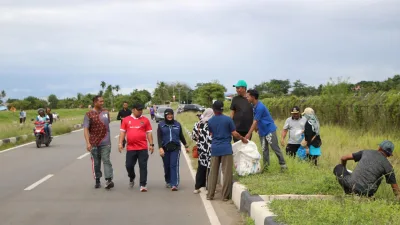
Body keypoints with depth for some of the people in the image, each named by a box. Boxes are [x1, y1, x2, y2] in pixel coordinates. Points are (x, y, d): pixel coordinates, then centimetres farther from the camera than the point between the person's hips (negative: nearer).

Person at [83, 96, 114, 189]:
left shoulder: (106, 112, 6)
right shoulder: (89, 114, -6)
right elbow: (86, 129, -10)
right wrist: (88, 143, -19)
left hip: (105, 142, 1)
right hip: (94, 143, -1)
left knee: (106, 161, -8)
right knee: (96, 163, 9)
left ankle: (109, 180, -15)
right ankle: (97, 181, 19)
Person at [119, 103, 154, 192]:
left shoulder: (145, 120, 4)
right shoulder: (126, 120, 6)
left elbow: (149, 133, 5)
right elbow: (122, 132, 7)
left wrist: (151, 144, 0)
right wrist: (120, 143, -1)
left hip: (143, 148, -1)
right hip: (130, 148, 1)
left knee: (143, 166, -1)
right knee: (129, 165, 6)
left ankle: (143, 185, 3)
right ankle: (132, 178, 35)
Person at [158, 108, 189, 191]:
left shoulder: (177, 124, 8)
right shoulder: (161, 125, 3)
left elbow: (181, 136, 17)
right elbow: (159, 138, -4)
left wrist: (186, 146, 21)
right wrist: (160, 148, -17)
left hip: (175, 148, -1)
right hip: (165, 148, 1)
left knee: (174, 165, -12)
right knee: (167, 166, 10)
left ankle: (174, 184, -16)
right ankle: (168, 181, 30)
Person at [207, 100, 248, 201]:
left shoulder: (210, 121, 4)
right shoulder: (228, 119, -6)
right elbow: (234, 134, -5)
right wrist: (243, 139, 11)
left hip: (215, 148, 4)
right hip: (226, 148, -3)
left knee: (213, 172, 10)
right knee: (227, 173, 2)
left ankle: (210, 195, 12)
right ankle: (225, 196, 3)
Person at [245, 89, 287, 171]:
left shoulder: (260, 107, -24)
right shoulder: (255, 106, 4)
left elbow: (255, 122, -25)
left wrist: (248, 134, -24)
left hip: (269, 130, -9)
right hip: (262, 131, 9)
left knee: (275, 148, -4)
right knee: (264, 149, 9)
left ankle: (283, 164, 4)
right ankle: (265, 165, 14)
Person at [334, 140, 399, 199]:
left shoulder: (366, 152, 13)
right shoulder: (387, 166, 6)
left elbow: (344, 158, 17)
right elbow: (395, 186, 9)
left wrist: (343, 169, 38)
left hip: (352, 184, 0)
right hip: (366, 192, 0)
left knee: (338, 168, 27)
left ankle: (349, 192, 18)